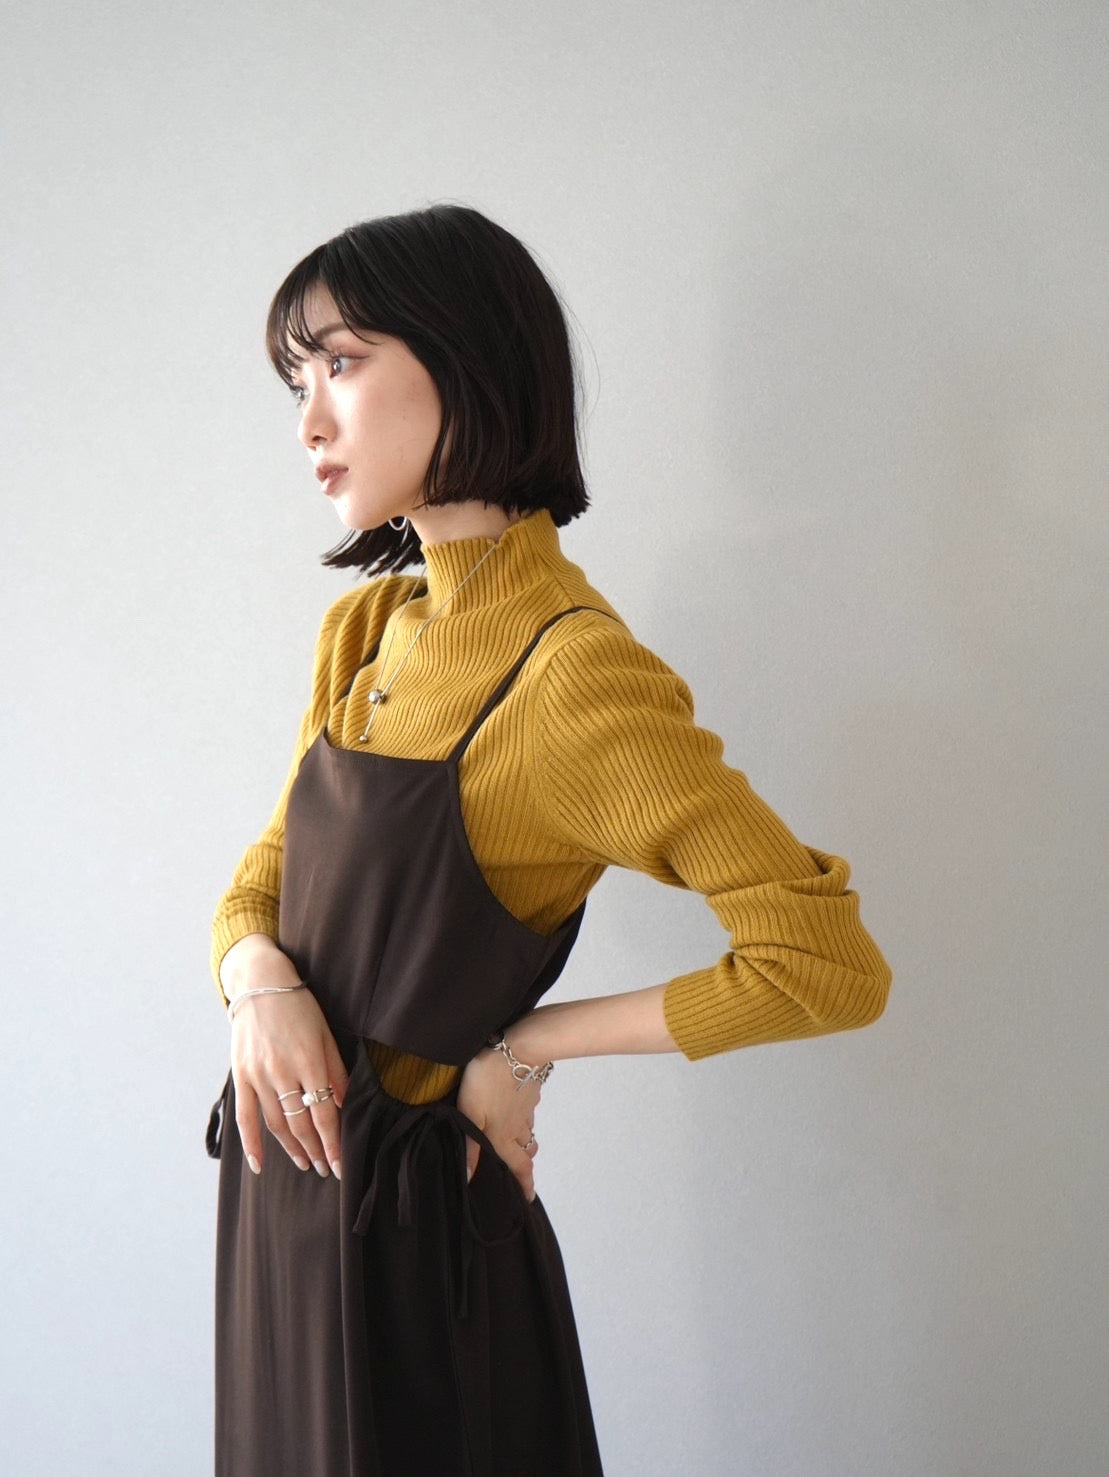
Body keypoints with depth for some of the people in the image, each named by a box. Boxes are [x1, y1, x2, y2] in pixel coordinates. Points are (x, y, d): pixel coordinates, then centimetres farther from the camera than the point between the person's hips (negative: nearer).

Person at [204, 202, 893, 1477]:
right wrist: (260, 982, -12)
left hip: (408, 1226, -7)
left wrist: (527, 1046, -16)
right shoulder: (363, 629, 3)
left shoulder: (573, 670, -21)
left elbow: (832, 965, -24)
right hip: (280, 1195, 7)